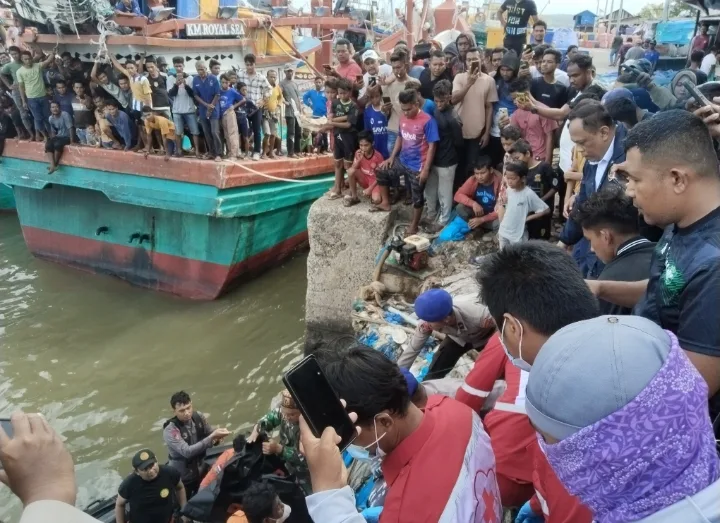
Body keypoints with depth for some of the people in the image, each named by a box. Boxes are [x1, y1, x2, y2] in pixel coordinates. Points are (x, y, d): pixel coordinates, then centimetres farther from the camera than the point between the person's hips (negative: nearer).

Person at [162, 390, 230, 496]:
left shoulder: (199, 417, -9)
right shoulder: (170, 430, -24)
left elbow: (210, 434, 5)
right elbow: (187, 452, -33)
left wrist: (217, 436, -20)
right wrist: (212, 437, -39)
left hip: (202, 472, 5)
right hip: (182, 478, -5)